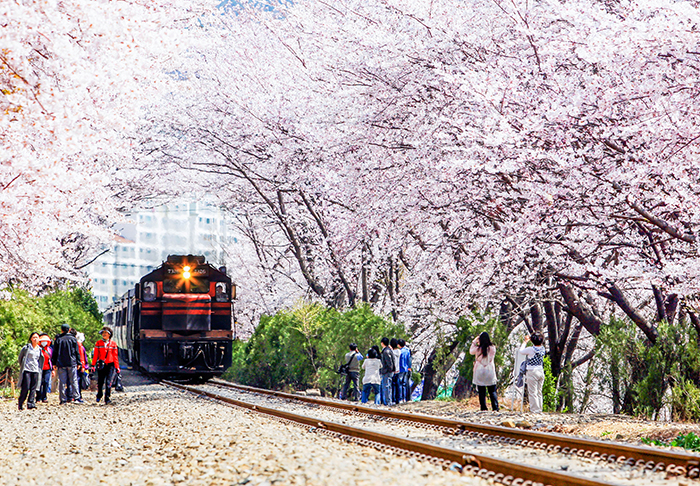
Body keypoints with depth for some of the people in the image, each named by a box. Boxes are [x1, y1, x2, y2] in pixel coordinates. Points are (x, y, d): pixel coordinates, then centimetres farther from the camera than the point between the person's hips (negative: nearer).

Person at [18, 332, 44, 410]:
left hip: (35, 370, 4)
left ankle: (31, 403, -3)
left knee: (33, 388, -3)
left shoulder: (39, 349, 14)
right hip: (27, 370, -4)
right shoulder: (27, 347, 1)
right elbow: (20, 357, 8)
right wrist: (22, 365, 8)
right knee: (26, 387, -8)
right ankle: (20, 404, 3)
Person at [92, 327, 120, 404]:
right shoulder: (98, 343, 6)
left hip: (110, 365, -1)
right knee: (100, 381, 9)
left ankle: (107, 399, -6)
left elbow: (115, 356, 7)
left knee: (108, 382, -10)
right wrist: (93, 365, 1)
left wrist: (117, 367, 5)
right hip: (101, 365, 1)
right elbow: (95, 355, 6)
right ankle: (99, 395, 35)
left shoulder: (113, 344, 5)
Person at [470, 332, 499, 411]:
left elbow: (471, 351, 11)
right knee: (492, 391, 6)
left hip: (479, 372, -1)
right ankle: (495, 408, 0)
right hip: (490, 371, 1)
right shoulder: (492, 349, -8)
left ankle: (483, 408, 3)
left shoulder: (478, 349, -11)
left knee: (481, 392, 5)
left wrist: (474, 342, 15)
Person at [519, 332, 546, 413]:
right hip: (541, 371, 6)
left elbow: (521, 351, 0)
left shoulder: (531, 349, -16)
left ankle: (535, 409, 0)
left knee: (532, 392, 0)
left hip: (532, 372, -6)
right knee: (539, 392, 15)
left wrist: (525, 341, 9)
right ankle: (539, 409, 19)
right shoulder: (542, 348, 1)